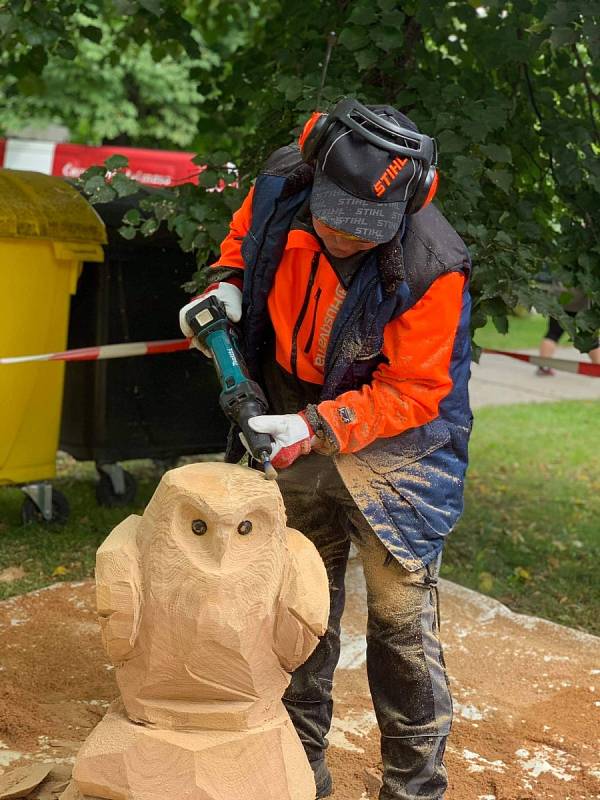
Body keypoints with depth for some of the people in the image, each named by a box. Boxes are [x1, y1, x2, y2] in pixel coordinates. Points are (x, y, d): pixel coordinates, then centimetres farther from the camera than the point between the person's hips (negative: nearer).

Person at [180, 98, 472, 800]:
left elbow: (412, 393, -22)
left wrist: (321, 426, -33)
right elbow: (245, 235, 9)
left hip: (394, 443, -5)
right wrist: (226, 283, -10)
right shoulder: (279, 185, -15)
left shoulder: (432, 267, -30)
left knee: (401, 620, -3)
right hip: (297, 427, 5)